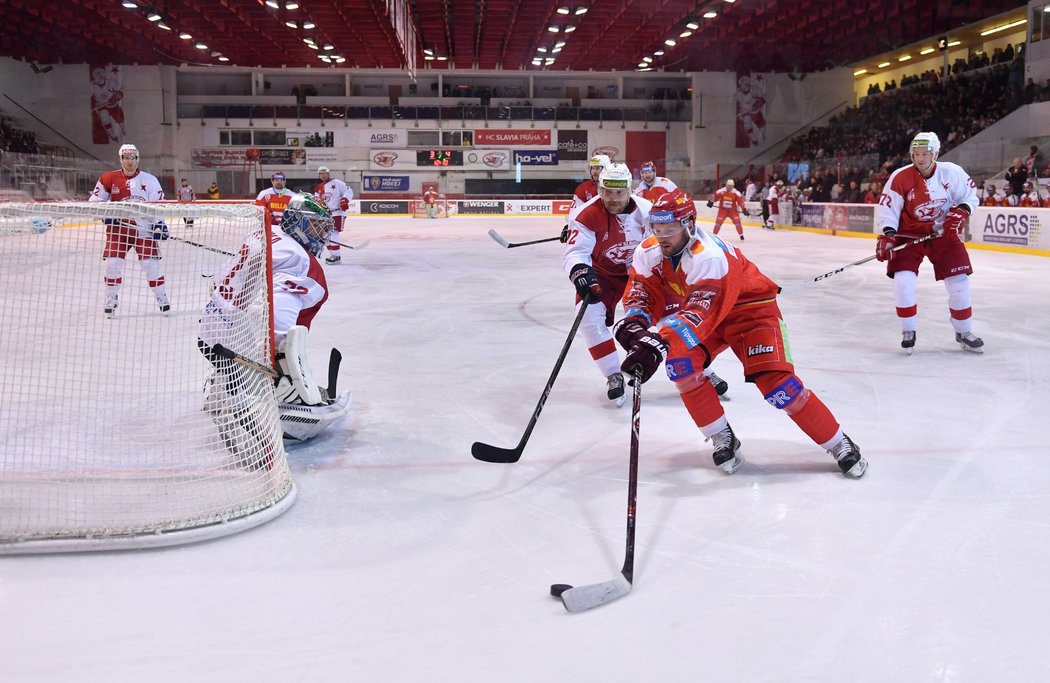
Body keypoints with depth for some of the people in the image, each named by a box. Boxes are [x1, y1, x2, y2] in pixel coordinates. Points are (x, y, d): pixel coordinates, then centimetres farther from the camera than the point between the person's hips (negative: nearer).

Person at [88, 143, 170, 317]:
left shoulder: (149, 180, 0)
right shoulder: (109, 179, 2)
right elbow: (94, 200, 7)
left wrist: (159, 223, -13)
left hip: (143, 228, -1)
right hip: (117, 227, 1)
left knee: (151, 262, -6)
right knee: (113, 262, -6)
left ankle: (161, 297, 7)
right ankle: (111, 299, 10)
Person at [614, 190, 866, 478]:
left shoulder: (709, 256, -35)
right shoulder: (648, 252, -12)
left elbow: (700, 313, -45)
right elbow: (642, 293, -10)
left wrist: (657, 343, -57)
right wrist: (633, 323, -34)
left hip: (750, 308, -6)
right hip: (698, 309, 7)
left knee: (775, 381, -19)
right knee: (679, 361, -19)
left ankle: (840, 445, -3)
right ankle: (723, 439, -5)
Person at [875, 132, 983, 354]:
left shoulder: (951, 172, -11)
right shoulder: (900, 178, -15)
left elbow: (970, 194, 3)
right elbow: (887, 207, -13)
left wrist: (960, 212, -15)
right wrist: (887, 235, -25)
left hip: (943, 234, 2)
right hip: (909, 235, -1)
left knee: (959, 282, 1)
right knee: (903, 281, -15)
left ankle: (964, 333, 19)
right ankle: (908, 333, 4)